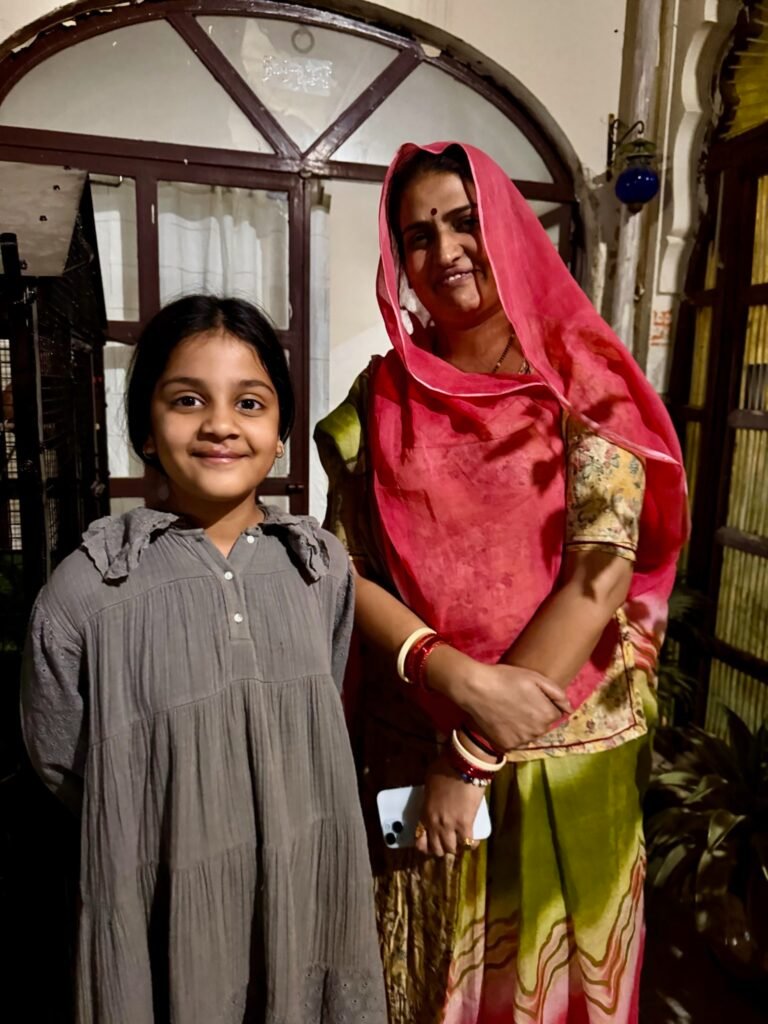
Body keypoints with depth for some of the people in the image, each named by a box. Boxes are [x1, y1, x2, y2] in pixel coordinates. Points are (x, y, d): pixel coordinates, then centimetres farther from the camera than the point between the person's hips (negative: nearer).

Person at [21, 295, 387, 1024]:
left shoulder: (324, 569, -7)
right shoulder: (85, 592, -17)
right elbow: (62, 766, -4)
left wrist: (281, 822, 5)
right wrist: (180, 825, -2)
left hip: (306, 903, 3)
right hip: (167, 924, -2)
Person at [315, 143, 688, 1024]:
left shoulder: (583, 382, -6)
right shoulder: (381, 397, 0)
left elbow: (600, 579, -16)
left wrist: (475, 755, -17)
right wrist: (455, 675, -20)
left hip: (562, 754, -1)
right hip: (411, 747, 2)